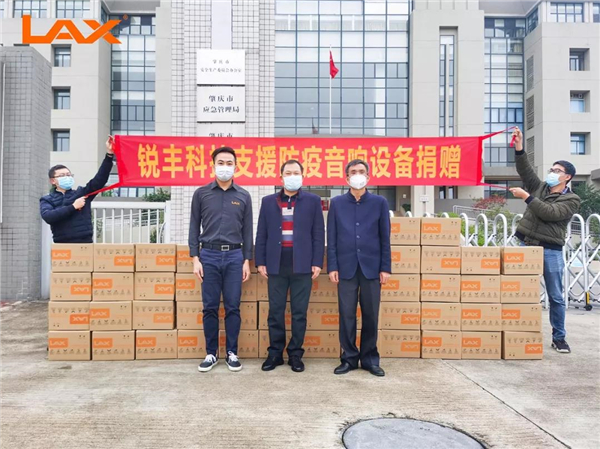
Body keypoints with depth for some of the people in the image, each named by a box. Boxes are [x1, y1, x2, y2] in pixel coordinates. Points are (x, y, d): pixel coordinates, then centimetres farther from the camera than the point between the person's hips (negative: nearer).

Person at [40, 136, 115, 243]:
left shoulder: (82, 193, 11)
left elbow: (100, 179, -1)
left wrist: (109, 155, -11)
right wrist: (73, 207, -10)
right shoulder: (47, 200, 11)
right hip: (62, 246, 0)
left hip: (85, 243, 0)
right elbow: (48, 216, -9)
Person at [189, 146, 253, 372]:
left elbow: (247, 230, 8)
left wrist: (247, 261, 2)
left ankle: (232, 353, 15)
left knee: (232, 307, 4)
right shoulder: (201, 193, 4)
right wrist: (195, 258, -3)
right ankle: (211, 353, 16)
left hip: (234, 256, 1)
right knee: (210, 307, 4)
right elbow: (194, 227, 4)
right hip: (209, 255, 0)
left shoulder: (243, 196, 6)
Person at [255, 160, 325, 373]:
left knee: (299, 312, 5)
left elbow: (318, 234, 3)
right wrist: (260, 262, 2)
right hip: (276, 264, 2)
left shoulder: (313, 201, 5)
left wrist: (317, 262, -4)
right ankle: (275, 353, 18)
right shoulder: (268, 201, 10)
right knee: (275, 311, 6)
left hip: (302, 265, -1)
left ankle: (295, 354, 16)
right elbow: (261, 234, 9)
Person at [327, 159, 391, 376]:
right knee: (347, 315, 4)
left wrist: (385, 267, -1)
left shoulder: (379, 202, 5)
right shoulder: (337, 203, 6)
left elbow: (385, 238, 4)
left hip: (371, 267, 0)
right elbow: (331, 238, 4)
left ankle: (370, 358, 20)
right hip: (346, 267, 0)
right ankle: (349, 357, 17)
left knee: (371, 315, 7)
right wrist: (332, 267, -2)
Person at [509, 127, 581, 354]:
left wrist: (526, 197, -17)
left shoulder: (572, 200, 0)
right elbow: (525, 170, 2)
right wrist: (519, 148, -9)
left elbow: (549, 213, -15)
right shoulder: (540, 187, 13)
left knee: (556, 297, 4)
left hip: (551, 251, -3)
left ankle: (559, 337, 16)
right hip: (527, 246, 4)